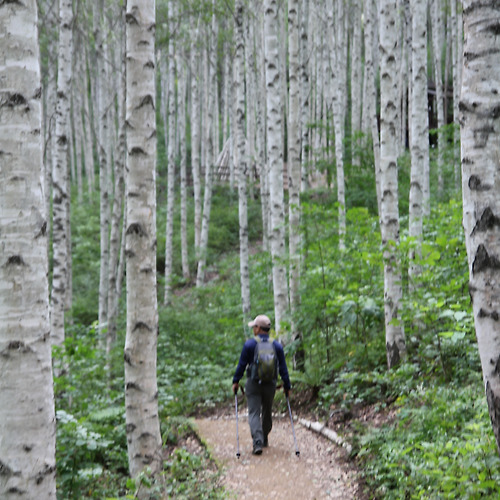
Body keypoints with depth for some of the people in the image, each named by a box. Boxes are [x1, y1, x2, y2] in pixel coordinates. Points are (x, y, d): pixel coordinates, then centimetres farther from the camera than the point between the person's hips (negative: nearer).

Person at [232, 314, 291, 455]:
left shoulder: (249, 344, -7)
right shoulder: (277, 346, 0)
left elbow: (241, 365, -4)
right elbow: (283, 368, 3)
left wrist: (236, 381, 7)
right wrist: (287, 386, 10)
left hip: (253, 384, -3)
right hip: (270, 385, 3)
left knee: (254, 413, -2)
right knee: (267, 412, 19)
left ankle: (258, 442, -17)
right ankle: (264, 439, 33)